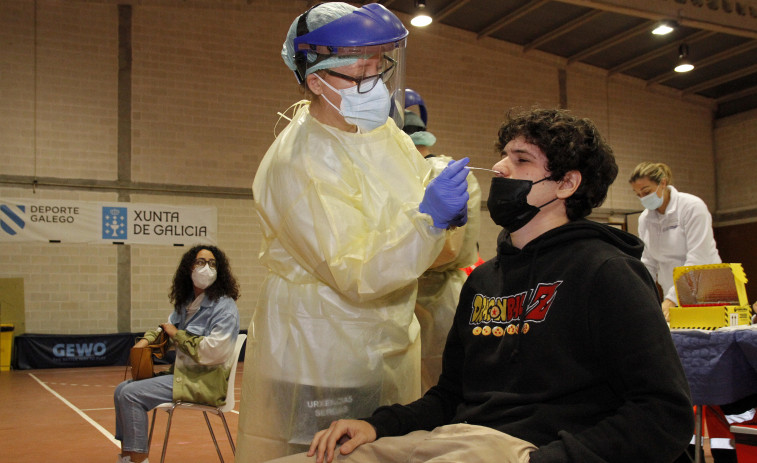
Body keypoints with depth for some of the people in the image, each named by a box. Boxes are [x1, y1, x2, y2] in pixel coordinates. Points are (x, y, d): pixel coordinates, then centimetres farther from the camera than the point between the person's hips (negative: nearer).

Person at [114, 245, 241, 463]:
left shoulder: (224, 307, -14)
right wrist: (147, 339, 7)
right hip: (182, 372, 9)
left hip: (207, 381, -9)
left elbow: (214, 351, -25)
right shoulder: (186, 302, 12)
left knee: (131, 394, -17)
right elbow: (168, 326, 29)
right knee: (121, 390, 9)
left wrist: (177, 335, -13)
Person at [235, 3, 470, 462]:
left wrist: (452, 212, -3)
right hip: (319, 359, -7)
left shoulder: (382, 129, 4)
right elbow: (357, 274, -25)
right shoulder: (296, 164, -20)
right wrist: (428, 218, -34)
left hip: (389, 347, 7)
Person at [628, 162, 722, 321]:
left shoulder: (692, 207, -11)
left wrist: (671, 300, -23)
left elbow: (697, 262, -17)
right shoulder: (644, 219, 7)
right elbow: (648, 264, 10)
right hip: (672, 299, 4)